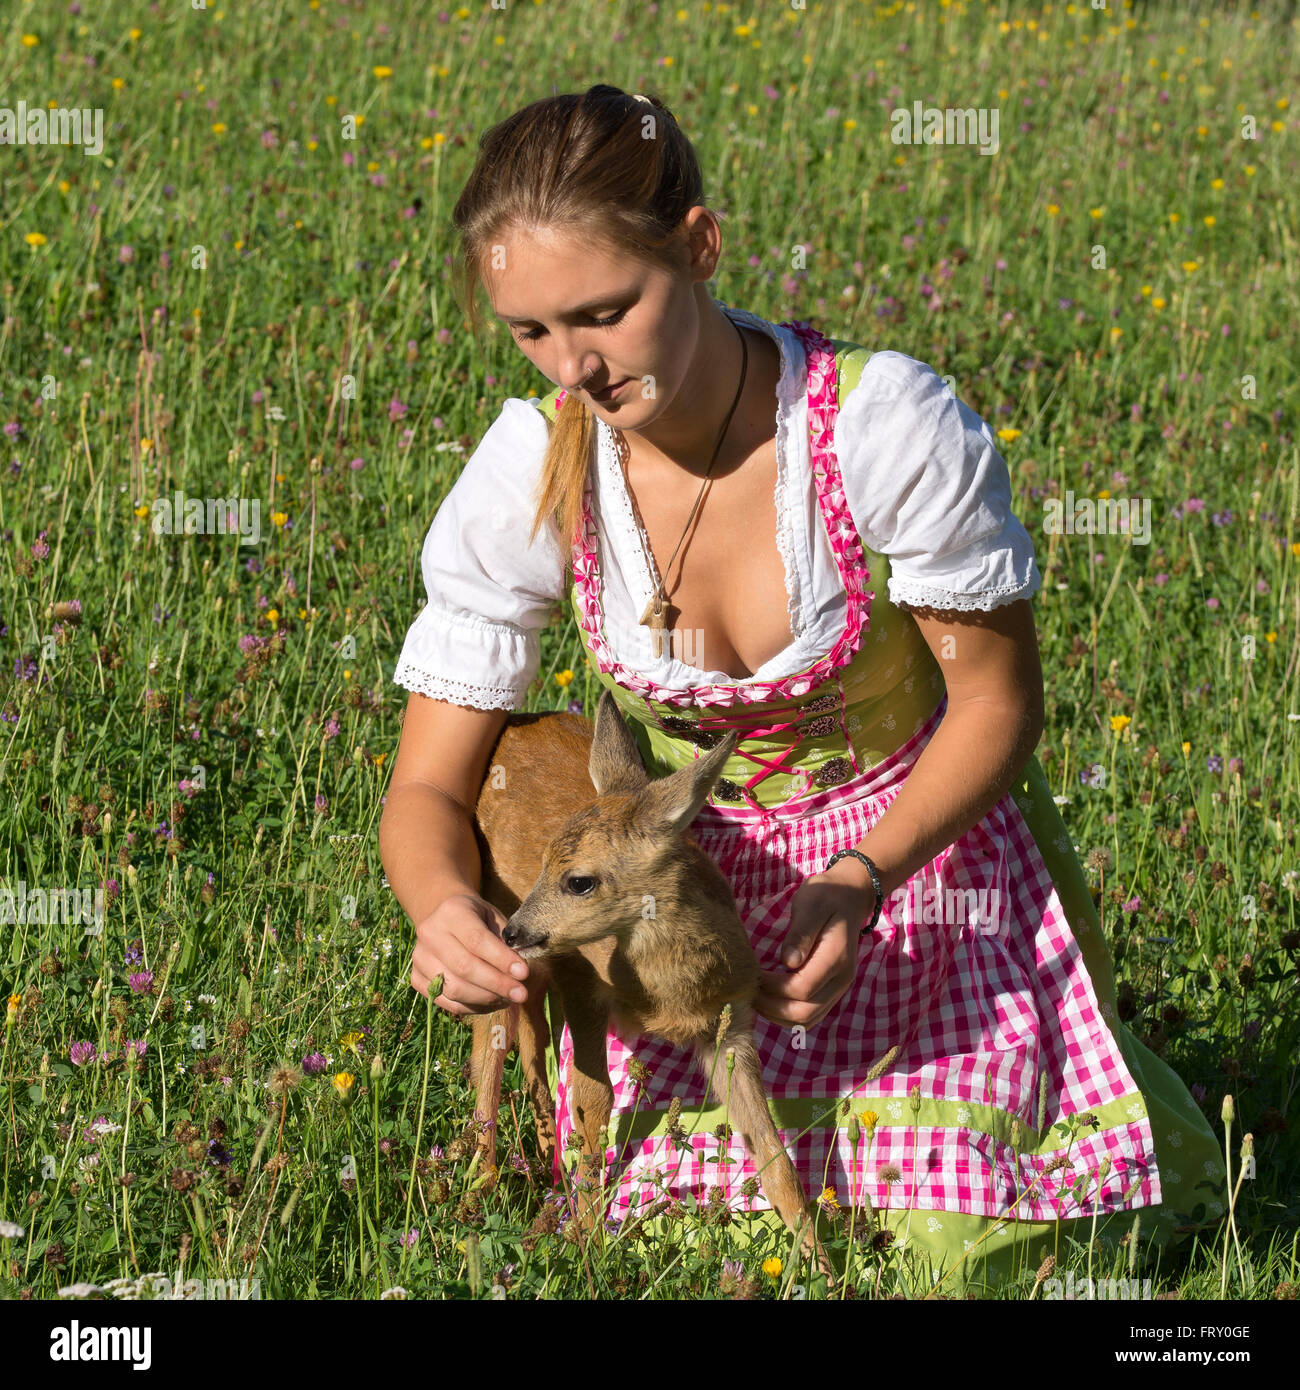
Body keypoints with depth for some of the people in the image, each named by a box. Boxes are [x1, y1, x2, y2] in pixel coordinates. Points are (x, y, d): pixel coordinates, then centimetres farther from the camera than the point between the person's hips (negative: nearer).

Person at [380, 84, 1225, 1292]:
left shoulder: (889, 424, -29)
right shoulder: (527, 476, -20)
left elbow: (998, 705, -14)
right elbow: (428, 790, -13)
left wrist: (859, 881, -30)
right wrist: (443, 904, -36)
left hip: (923, 834, -2)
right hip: (693, 865, 2)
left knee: (964, 1246, -15)